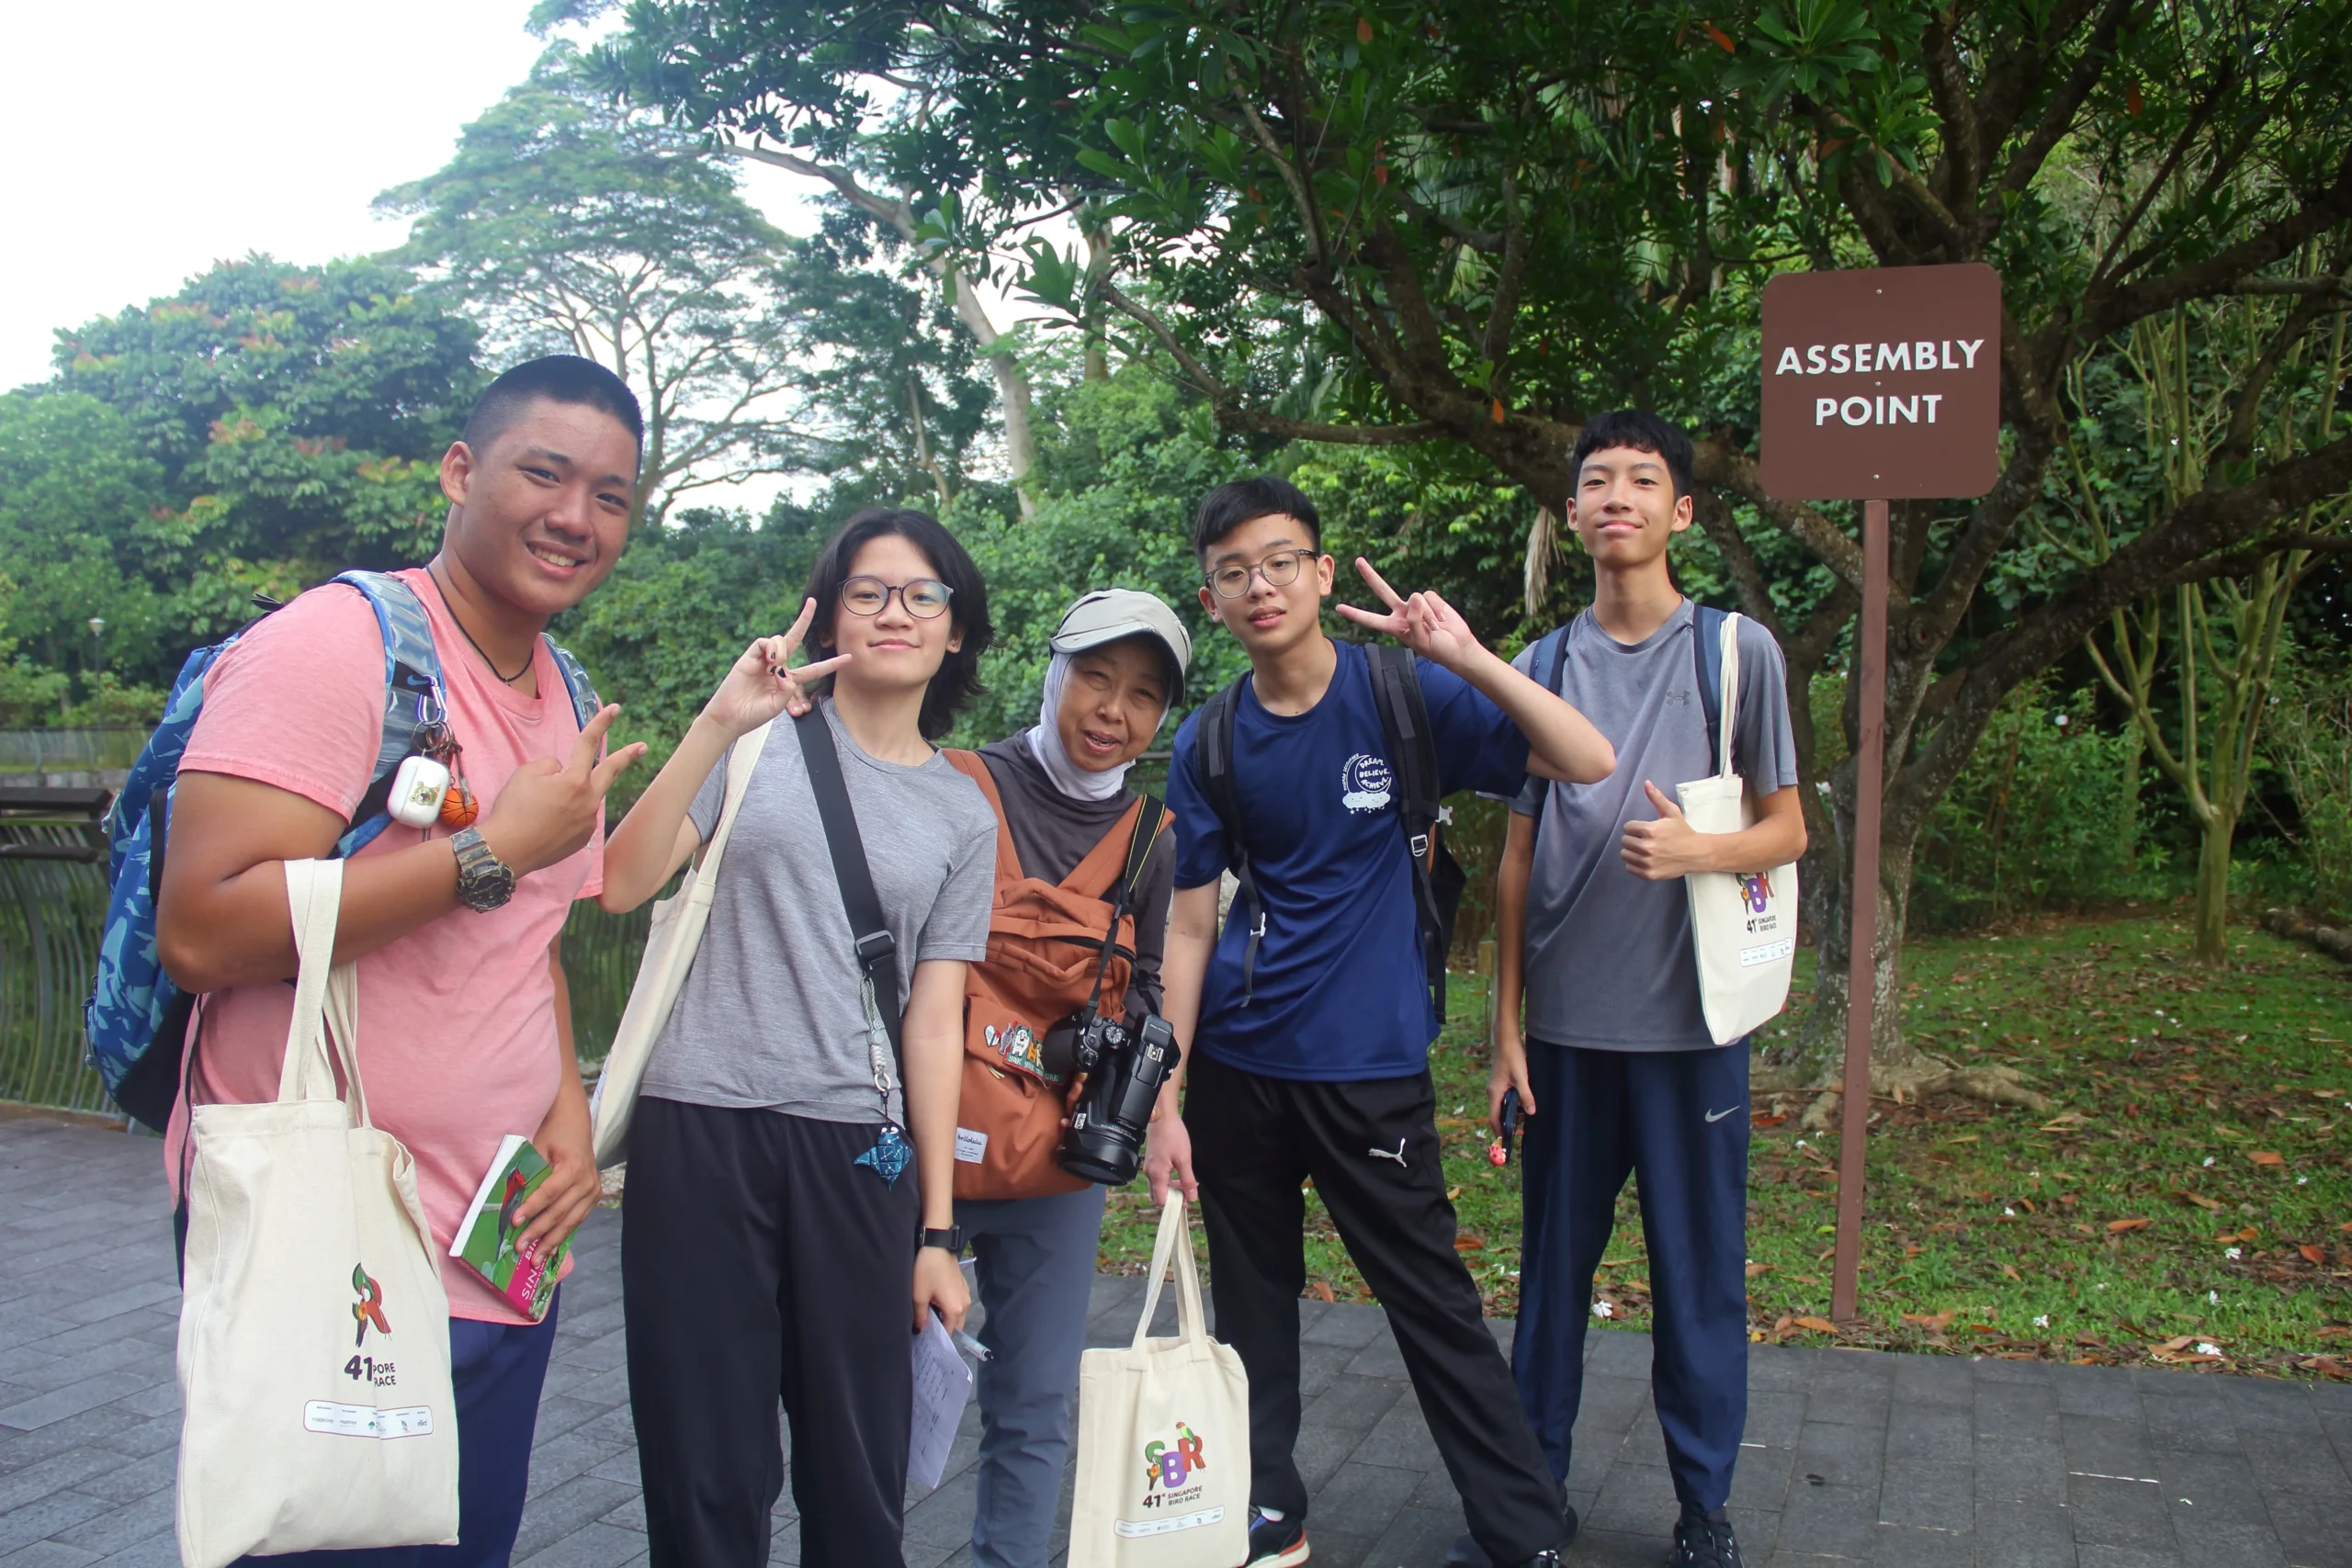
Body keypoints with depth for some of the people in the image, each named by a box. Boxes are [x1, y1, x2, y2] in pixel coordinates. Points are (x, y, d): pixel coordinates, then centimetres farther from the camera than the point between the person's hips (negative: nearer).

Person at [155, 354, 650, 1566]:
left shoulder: (564, 700, 12)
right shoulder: (336, 641, -14)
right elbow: (200, 934, -23)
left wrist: (568, 1106, 3)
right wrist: (497, 848, -21)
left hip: (506, 1250, 8)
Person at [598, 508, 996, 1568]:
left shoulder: (964, 817, 11)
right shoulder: (765, 740, 5)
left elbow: (934, 1024, 9)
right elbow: (622, 885, -7)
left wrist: (937, 1230, 5)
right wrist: (718, 723, -15)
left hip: (857, 1151, 2)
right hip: (702, 1129, -2)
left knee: (860, 1474, 6)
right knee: (707, 1469, 3)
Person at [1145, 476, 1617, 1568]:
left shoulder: (1405, 696, -6)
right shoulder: (1208, 746, 1)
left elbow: (1588, 763, -13)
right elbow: (1191, 925, 4)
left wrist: (1466, 658, -25)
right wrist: (1166, 1099, 1)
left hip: (1369, 1065, -3)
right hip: (1237, 1065, 3)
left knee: (1433, 1303, 2)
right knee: (1251, 1302, 13)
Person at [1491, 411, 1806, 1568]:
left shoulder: (1737, 651, 1)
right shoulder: (1540, 668, 7)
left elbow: (1787, 830, 4)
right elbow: (1517, 854, 10)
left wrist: (1694, 850, -18)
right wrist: (1505, 1022, 6)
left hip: (1689, 1020, -2)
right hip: (1566, 1022, 2)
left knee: (1698, 1270, 5)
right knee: (1554, 1262, 10)